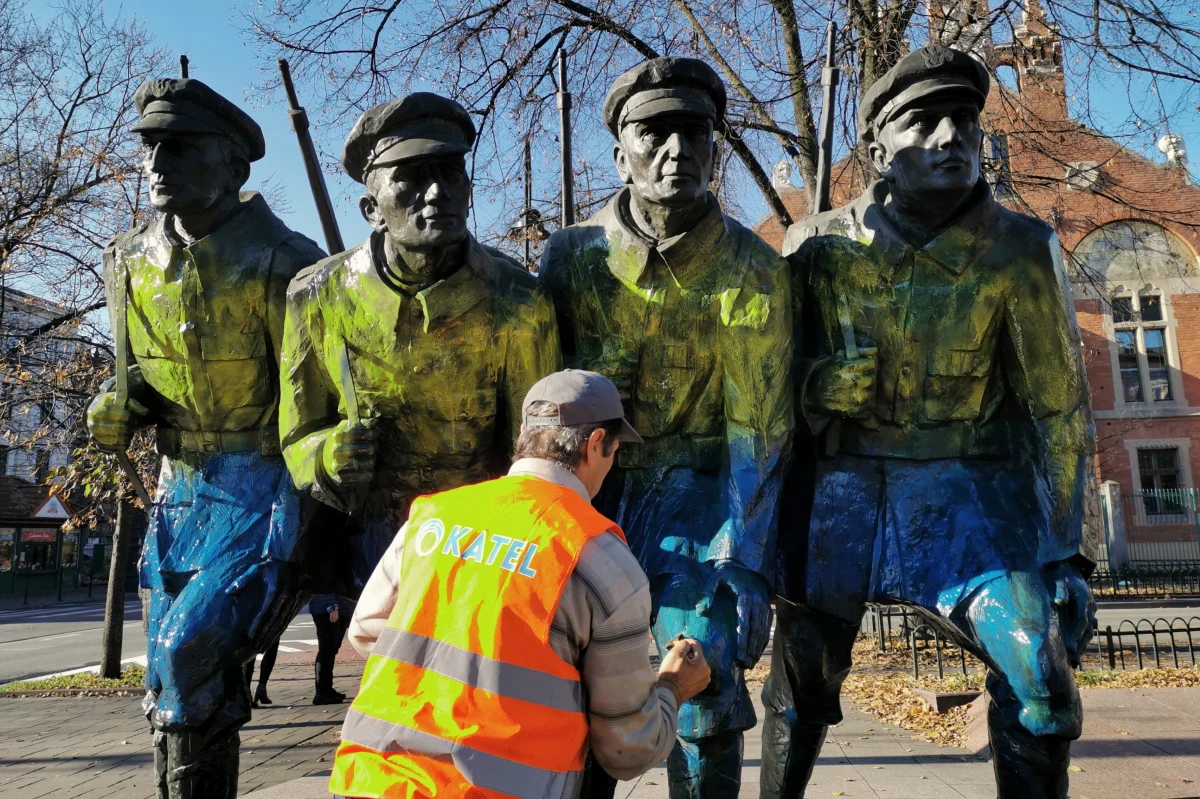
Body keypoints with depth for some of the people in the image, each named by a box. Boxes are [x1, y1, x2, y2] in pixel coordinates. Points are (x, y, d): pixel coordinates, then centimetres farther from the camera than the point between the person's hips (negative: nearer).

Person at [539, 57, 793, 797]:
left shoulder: (753, 270, -10)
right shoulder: (573, 254, -6)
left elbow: (758, 427, -10)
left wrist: (749, 565, -11)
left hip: (697, 479, -1)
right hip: (591, 479, 2)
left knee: (704, 681, -8)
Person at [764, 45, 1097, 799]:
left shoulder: (1021, 251, -9)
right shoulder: (818, 245, -8)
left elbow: (1059, 406, -2)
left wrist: (1062, 549, -2)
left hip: (968, 476, 0)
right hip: (846, 474, 1)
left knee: (1039, 673, -14)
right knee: (804, 672, 5)